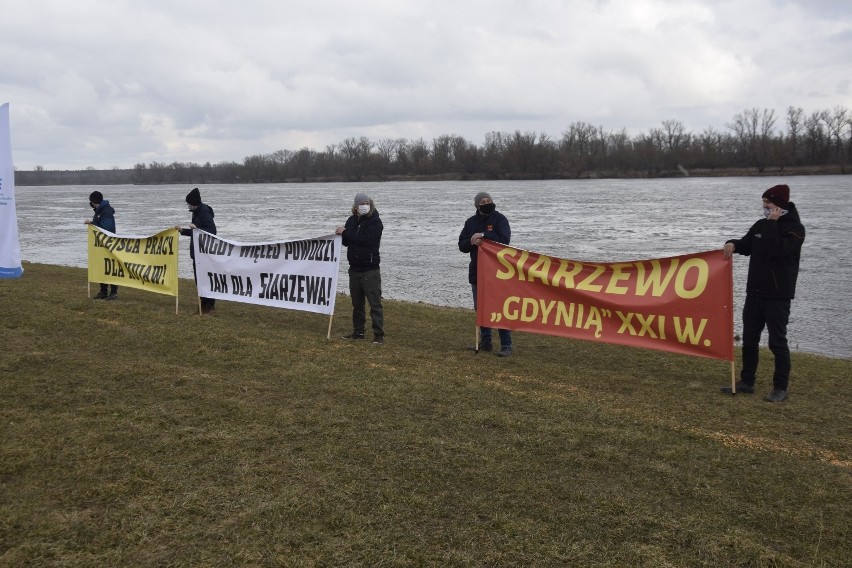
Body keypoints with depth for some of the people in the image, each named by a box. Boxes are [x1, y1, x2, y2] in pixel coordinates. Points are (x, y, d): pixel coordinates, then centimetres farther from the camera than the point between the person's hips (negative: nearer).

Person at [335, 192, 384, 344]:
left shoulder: (375, 222, -11)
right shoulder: (352, 220, 10)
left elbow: (365, 240, -24)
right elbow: (346, 242, 10)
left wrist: (346, 233, -18)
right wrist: (342, 234, -12)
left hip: (370, 270, -7)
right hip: (354, 268, 7)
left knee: (375, 304, -6)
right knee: (357, 303, 16)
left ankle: (379, 335, -3)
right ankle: (358, 332, 26)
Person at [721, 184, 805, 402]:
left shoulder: (795, 228, -10)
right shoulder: (761, 225, 10)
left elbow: (776, 250, -24)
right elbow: (747, 245, 18)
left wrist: (771, 224, -18)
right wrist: (734, 244, -3)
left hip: (778, 296, -7)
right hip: (755, 292, 7)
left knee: (777, 341, -2)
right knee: (749, 339, 11)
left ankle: (781, 388, 8)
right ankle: (746, 382, 22)